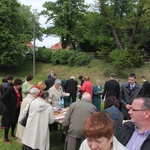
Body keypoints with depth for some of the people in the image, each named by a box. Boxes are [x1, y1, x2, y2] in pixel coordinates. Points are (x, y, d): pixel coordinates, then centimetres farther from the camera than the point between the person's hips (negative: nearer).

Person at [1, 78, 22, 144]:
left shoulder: (19, 89, 1)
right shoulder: (10, 89, -19)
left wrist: (20, 101, 3)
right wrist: (8, 105, -18)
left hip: (17, 109, 7)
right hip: (10, 109, -7)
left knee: (14, 122, 18)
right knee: (8, 123, 1)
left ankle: (12, 133, 39)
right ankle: (5, 138, 13)